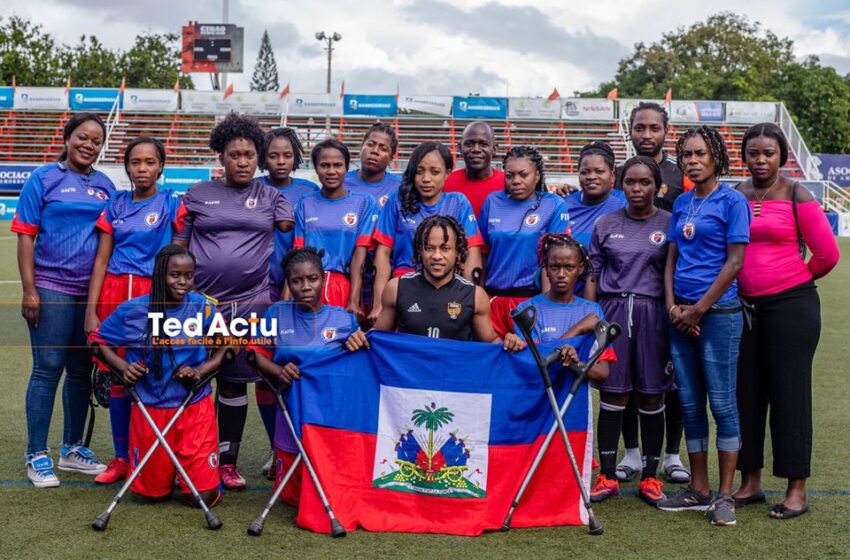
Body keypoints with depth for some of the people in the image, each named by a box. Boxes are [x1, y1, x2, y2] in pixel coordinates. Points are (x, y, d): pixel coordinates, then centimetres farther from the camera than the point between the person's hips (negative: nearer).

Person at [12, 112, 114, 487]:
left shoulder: (105, 186, 11)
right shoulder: (44, 179, 0)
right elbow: (26, 236, -3)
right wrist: (29, 290, -10)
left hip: (94, 291, 4)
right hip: (52, 288, -4)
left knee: (82, 370, 11)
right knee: (48, 369, -3)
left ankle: (73, 448, 23)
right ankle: (37, 455, 6)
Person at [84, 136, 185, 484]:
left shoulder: (172, 204, 4)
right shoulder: (116, 205, 10)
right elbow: (101, 259, 8)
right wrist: (91, 310, 1)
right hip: (114, 294, 3)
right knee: (117, 377, 5)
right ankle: (121, 457, 16)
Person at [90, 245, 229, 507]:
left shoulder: (203, 307, -6)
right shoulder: (133, 310, -6)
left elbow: (225, 348, 3)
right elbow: (99, 339, 7)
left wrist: (200, 371, -14)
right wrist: (123, 367, -9)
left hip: (195, 406, 0)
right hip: (149, 409, 1)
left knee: (203, 496, -2)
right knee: (153, 492, 10)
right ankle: (167, 466, 43)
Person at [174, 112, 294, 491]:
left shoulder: (271, 196, 10)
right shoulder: (198, 194, 9)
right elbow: (178, 246, 10)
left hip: (250, 303, 0)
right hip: (201, 301, 0)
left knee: (235, 380, 5)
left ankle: (227, 460, 15)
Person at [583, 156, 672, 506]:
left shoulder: (669, 224, 4)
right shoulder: (606, 225, 8)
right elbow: (593, 277, 9)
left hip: (653, 314, -1)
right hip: (612, 310, 1)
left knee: (651, 396, 5)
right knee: (611, 395, 2)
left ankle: (650, 477, 16)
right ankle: (607, 477, 11)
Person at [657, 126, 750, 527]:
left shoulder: (732, 200, -4)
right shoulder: (681, 203, 13)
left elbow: (734, 261, -10)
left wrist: (698, 309, -11)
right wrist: (672, 306, -1)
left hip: (718, 312, -6)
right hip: (681, 314, 6)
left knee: (722, 402, -2)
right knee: (690, 403, 10)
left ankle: (725, 495, 7)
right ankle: (698, 490, 20)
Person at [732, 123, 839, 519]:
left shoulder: (797, 196, -5)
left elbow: (827, 254, -3)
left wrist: (795, 279, 8)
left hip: (790, 305, -4)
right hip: (745, 306, 4)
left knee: (789, 393, 0)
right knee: (746, 393, 9)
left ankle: (797, 490, 10)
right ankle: (750, 483, 21)